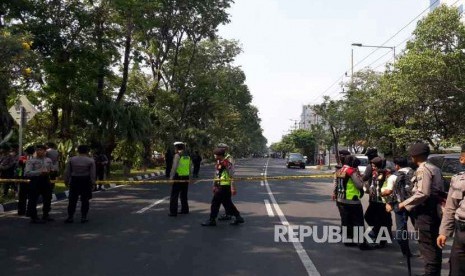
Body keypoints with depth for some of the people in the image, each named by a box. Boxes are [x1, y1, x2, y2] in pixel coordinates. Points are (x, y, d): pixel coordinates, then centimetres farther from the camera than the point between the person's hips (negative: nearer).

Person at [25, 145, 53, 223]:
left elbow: (52, 169, 22)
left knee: (48, 199, 14)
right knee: (33, 200, -2)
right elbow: (27, 173, -15)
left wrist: (49, 171, -2)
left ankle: (45, 215, 31)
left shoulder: (48, 160, 11)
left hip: (46, 180, 6)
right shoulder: (31, 161, -7)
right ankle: (34, 217, 9)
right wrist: (40, 172, -22)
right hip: (35, 181, -6)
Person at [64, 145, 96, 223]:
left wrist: (66, 181, 13)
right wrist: (93, 182, 2)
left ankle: (70, 217, 11)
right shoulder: (91, 161, -5)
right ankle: (83, 217, 8)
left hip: (74, 180, 2)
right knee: (85, 200, 6)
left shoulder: (71, 159, 2)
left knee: (72, 199, 8)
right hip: (86, 181, -2)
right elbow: (92, 173, -5)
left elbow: (67, 171, 4)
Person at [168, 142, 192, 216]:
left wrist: (171, 177, -12)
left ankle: (173, 212, -2)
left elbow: (174, 167, -16)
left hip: (178, 177, -7)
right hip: (186, 178, 7)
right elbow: (190, 168, 15)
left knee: (174, 195, -1)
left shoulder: (177, 155, -10)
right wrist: (190, 178, 22)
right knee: (184, 195, 18)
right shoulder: (187, 155, 11)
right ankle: (185, 210, 23)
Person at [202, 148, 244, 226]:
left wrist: (233, 187, -21)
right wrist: (214, 185, 22)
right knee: (227, 203, 15)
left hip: (224, 187, -9)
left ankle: (212, 220, 8)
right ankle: (238, 218, 23)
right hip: (220, 186, 9)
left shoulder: (226, 163, -16)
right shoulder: (218, 163, 12)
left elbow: (231, 176, -18)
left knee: (215, 202, -3)